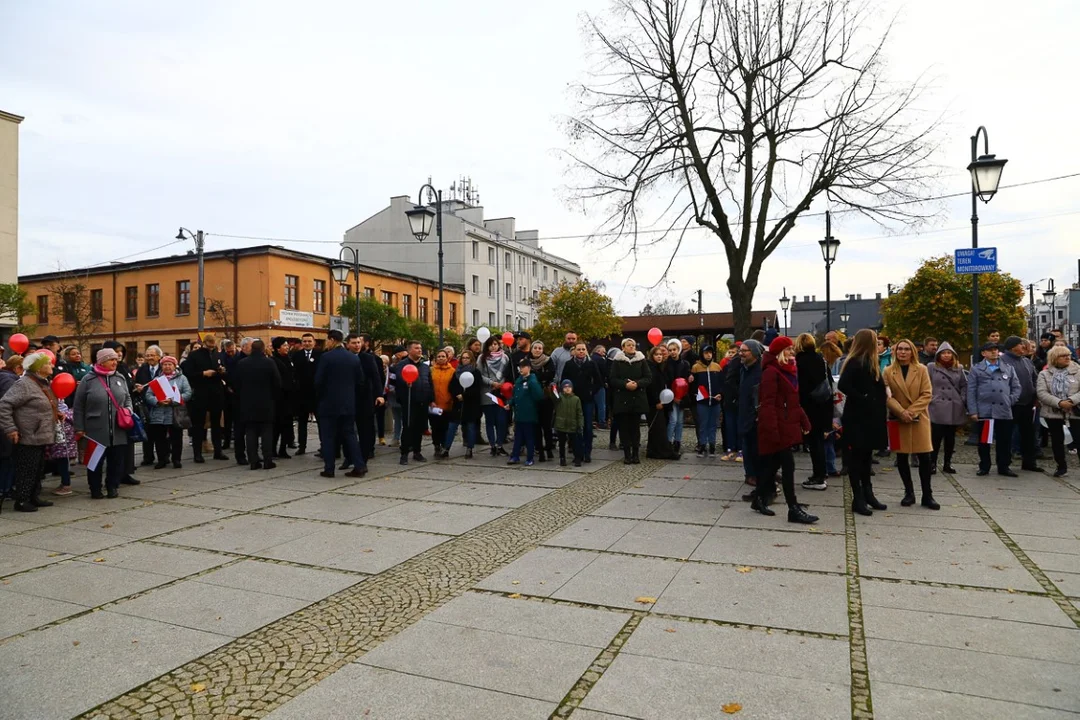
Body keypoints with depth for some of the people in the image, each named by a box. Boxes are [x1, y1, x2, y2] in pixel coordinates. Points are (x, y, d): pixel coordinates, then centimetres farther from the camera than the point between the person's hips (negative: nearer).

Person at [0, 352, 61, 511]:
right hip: (28, 438, -9)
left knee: (38, 469, 16)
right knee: (26, 470, -1)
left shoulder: (43, 383, 14)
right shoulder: (24, 384, -16)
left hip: (41, 437, 9)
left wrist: (56, 414, 11)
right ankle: (21, 501, 9)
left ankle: (34, 497, 26)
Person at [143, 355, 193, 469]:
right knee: (159, 438, 7)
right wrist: (157, 401, -17)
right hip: (158, 415, 2)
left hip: (175, 415, -2)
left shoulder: (181, 378, 5)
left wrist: (172, 401, -17)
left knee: (176, 438, 4)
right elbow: (148, 395, 3)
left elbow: (187, 394, -6)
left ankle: (176, 459, 14)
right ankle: (161, 459, 18)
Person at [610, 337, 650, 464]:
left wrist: (637, 383, -15)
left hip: (638, 398, 1)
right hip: (622, 398, -1)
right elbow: (613, 380, -3)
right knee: (624, 427, 1)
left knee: (635, 427, 4)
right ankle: (627, 454, 8)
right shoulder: (617, 361, 2)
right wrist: (625, 384, -18)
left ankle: (635, 453, 11)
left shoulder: (641, 360, 6)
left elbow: (648, 378, 1)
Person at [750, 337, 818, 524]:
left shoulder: (790, 370, 15)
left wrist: (804, 421, 15)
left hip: (787, 424, 9)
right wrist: (772, 430, -25)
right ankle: (794, 509, -2)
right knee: (788, 465, -7)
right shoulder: (771, 371, -14)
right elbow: (768, 403, -20)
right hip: (777, 426, -9)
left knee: (773, 464, 14)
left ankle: (760, 499, 24)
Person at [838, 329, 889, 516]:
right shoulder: (854, 363, -14)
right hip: (857, 417, -9)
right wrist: (862, 399, -19)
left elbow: (878, 388, 18)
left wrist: (880, 407, 4)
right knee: (856, 456, -2)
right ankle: (858, 498, 4)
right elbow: (843, 385, -26)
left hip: (871, 416, 9)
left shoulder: (871, 363, 14)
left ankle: (867, 495, 24)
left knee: (866, 455, 15)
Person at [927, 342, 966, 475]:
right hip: (937, 408, -3)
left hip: (954, 409, 3)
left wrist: (963, 401, 1)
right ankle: (932, 463, 1)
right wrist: (929, 400, -7)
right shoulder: (931, 367, 2)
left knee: (950, 437, 10)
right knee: (936, 437, -5)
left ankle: (947, 463, 19)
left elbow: (964, 386, 11)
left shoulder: (958, 368, 11)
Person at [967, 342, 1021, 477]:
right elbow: (971, 391, 0)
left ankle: (1003, 467, 16)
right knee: (984, 441, 5)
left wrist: (1011, 400, 1)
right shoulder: (976, 370, 6)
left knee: (1005, 441, 5)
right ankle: (984, 467, 14)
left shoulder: (1008, 369, 15)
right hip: (984, 411, -2)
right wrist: (973, 411, -7)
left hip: (1004, 412, 2)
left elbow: (1016, 387, 17)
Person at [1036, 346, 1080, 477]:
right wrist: (1059, 403, -20)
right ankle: (1061, 466, 23)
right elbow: (1041, 393, -8)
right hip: (1053, 412, 1)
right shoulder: (1044, 374, 4)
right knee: (1057, 440, 9)